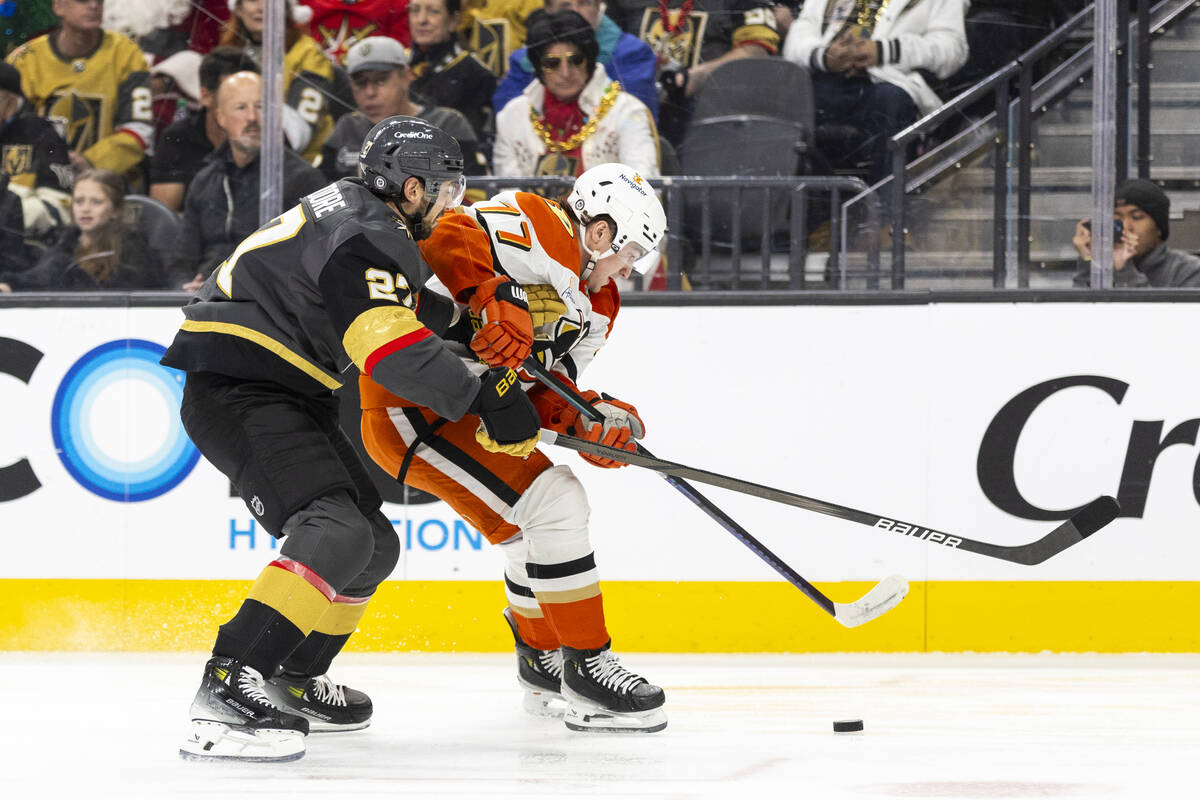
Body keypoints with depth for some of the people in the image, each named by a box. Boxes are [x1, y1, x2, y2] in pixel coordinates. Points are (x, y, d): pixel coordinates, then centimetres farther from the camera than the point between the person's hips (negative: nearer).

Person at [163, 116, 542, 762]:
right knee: (336, 532, -28)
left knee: (373, 545, 16)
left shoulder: (359, 214, 16)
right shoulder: (366, 236, -17)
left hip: (288, 393, 11)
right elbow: (391, 345, -29)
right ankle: (227, 691, -37)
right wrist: (484, 398, -26)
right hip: (236, 390, -11)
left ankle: (295, 681, 30)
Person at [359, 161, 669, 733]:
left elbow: (545, 393, 8)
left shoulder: (593, 305, 16)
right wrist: (493, 300, -41)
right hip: (414, 402, -11)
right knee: (554, 502, -17)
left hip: (469, 412, 11)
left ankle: (542, 661, 44)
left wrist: (589, 418, -12)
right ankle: (586, 666, -10)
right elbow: (451, 242, -28)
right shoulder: (536, 229, -13)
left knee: (536, 527, 22)